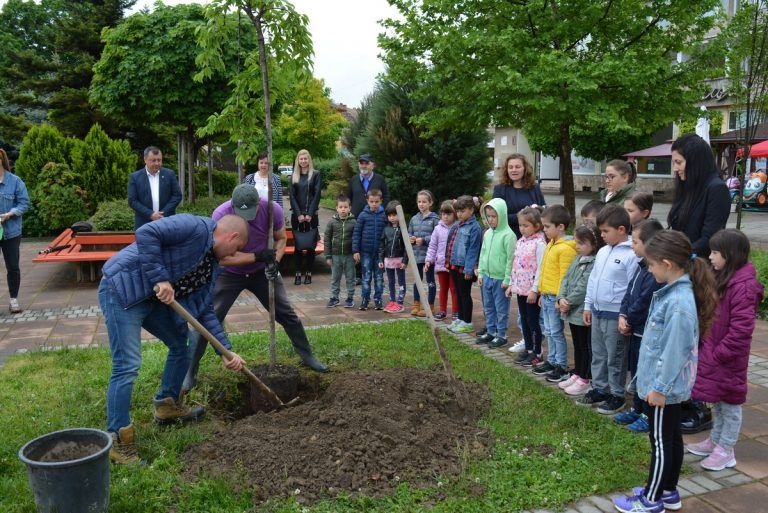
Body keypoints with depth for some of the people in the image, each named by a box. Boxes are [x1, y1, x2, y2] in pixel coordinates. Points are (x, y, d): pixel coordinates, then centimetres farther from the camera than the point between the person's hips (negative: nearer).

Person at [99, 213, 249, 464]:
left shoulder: (211, 264, 12)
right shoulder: (195, 227, -16)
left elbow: (204, 310, 12)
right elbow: (146, 234, -28)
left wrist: (226, 350, 5)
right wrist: (160, 279, -28)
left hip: (153, 297, 10)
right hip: (123, 289, -10)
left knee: (180, 345, 18)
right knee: (128, 365, -12)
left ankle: (167, 406, 34)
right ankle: (117, 440, -1)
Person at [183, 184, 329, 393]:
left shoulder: (272, 209, -22)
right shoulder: (220, 215, -29)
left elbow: (281, 238, -3)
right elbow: (222, 257, -26)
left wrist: (275, 260, -21)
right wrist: (257, 256, -33)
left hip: (262, 271, 2)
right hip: (229, 273, -2)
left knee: (287, 314, 5)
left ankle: (307, 357, 23)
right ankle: (190, 371, 8)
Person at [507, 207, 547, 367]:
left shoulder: (539, 243, -15)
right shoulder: (520, 242, 10)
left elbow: (540, 268, -18)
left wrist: (534, 289, -19)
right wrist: (511, 284, 14)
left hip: (532, 290, -8)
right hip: (520, 288, 8)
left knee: (533, 321, 1)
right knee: (524, 320, 15)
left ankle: (537, 353, 12)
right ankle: (528, 349, 26)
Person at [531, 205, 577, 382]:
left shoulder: (565, 248, -19)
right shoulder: (551, 244, 11)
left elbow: (565, 276, -19)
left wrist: (560, 298, -19)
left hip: (555, 297, -9)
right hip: (546, 296, 9)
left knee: (556, 332, 0)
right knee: (549, 332, 17)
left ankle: (561, 367, 10)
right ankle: (551, 362, 28)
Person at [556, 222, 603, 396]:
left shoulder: (596, 263, -19)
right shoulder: (578, 259, 11)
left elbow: (584, 287, -23)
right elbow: (566, 279, 8)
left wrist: (569, 302, -15)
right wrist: (561, 298, -6)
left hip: (584, 312, -9)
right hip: (572, 311, 9)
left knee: (586, 347, 4)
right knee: (577, 345, 20)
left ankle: (585, 380, 15)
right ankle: (577, 374, 32)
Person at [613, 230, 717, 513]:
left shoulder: (679, 302, -27)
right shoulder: (672, 291, 3)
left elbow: (675, 351, -25)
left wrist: (660, 387, -18)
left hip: (664, 386, -9)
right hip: (665, 383, 9)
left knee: (661, 442, 5)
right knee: (672, 437, 20)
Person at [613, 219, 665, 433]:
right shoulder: (643, 265, 9)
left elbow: (644, 301, -24)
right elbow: (630, 291, 12)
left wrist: (630, 320, -11)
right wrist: (623, 315, 0)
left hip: (648, 333, -10)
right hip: (636, 330, 10)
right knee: (636, 372, 20)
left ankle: (648, 415, 17)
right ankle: (637, 409, 34)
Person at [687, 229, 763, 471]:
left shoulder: (744, 286, -23)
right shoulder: (721, 279, 7)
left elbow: (740, 330, -25)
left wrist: (717, 354, -19)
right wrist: (706, 349, 9)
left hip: (727, 359, -9)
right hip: (712, 353, 9)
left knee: (729, 403, 7)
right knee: (718, 400, 21)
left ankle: (726, 451, 20)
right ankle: (715, 440, 36)